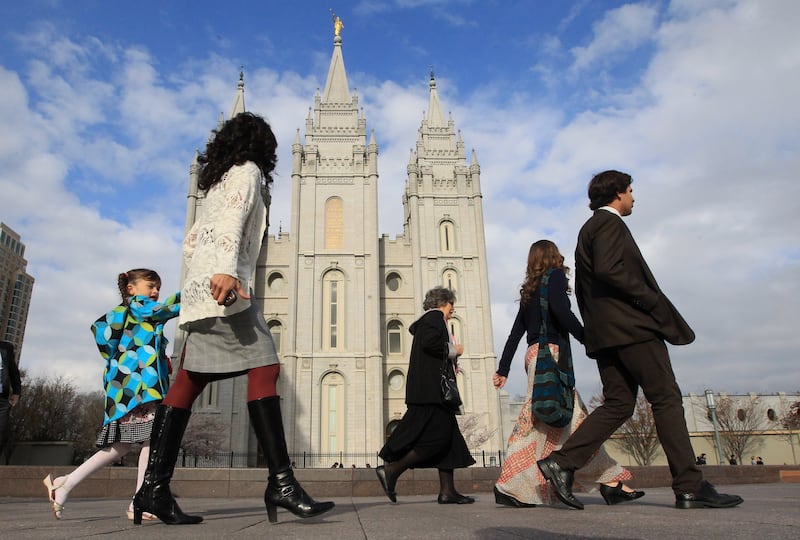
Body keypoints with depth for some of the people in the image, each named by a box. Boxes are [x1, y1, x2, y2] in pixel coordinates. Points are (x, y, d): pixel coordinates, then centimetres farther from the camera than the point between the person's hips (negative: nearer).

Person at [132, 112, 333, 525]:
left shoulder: (217, 182, 29)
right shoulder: (247, 171, 3)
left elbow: (190, 243, 30)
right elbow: (232, 221, -18)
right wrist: (225, 270, -32)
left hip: (198, 292, 10)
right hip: (224, 291, -10)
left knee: (188, 382, 3)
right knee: (264, 368, -16)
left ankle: (153, 488, 2)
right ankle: (281, 482, -20)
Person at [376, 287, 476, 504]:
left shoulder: (429, 320, 26)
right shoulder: (435, 316, -4)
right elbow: (429, 342, -22)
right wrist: (453, 350, -8)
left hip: (432, 391, 11)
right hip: (431, 390, -11)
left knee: (449, 437, 6)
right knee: (437, 436, -13)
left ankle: (447, 491, 5)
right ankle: (391, 470, -8)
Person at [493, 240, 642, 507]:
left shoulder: (529, 292, 24)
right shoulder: (555, 276, 3)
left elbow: (515, 334, 20)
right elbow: (561, 310, -16)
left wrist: (503, 370, 18)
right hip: (549, 352, -8)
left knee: (574, 417, 5)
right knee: (538, 418, -11)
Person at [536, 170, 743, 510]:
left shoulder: (588, 229, 26)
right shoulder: (609, 223, -3)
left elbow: (582, 288, 25)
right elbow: (607, 269, -21)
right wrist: (652, 300, -14)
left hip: (604, 332, 10)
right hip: (630, 325, -9)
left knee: (618, 404, 5)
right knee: (667, 399, -4)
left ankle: (561, 463, -2)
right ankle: (690, 487, -1)